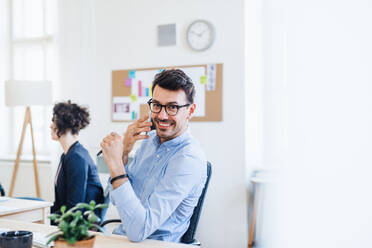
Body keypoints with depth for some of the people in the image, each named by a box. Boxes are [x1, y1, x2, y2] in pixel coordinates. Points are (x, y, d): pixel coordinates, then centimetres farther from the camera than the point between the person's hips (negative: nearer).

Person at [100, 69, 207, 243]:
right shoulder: (150, 139, 3)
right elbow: (116, 200, 4)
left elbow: (138, 231, -26)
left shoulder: (190, 159, -21)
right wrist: (124, 152, -9)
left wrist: (116, 165, -27)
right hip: (123, 236, 7)